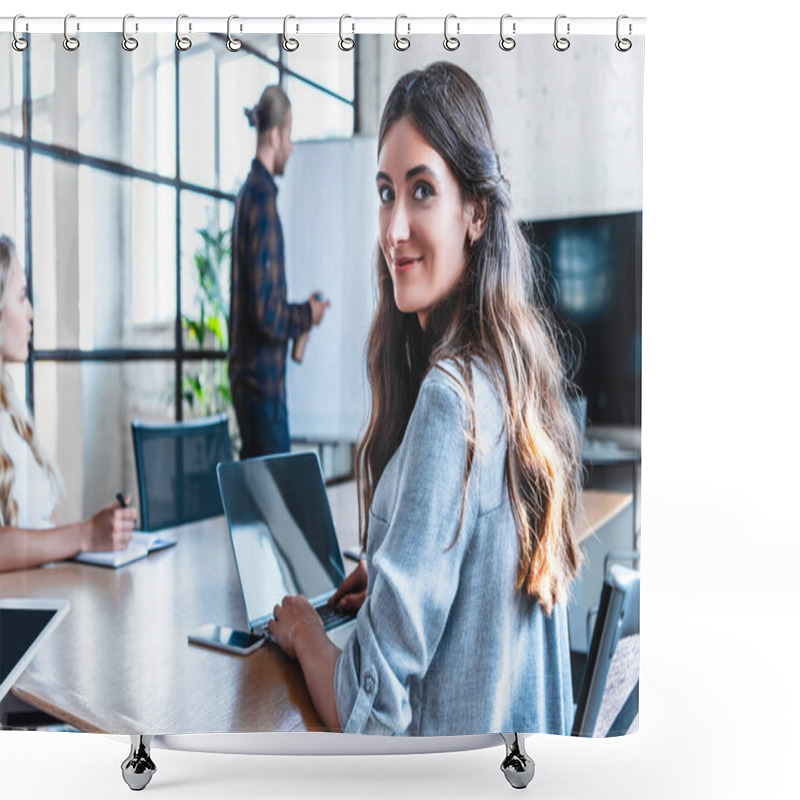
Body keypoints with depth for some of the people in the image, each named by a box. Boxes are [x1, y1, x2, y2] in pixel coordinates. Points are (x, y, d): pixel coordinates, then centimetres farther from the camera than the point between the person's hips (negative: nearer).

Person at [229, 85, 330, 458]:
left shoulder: (248, 192, 12)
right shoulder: (262, 197, -17)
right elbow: (265, 312, -21)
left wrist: (300, 311, 15)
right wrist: (308, 314, -6)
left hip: (246, 372, 9)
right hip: (263, 376, -9)